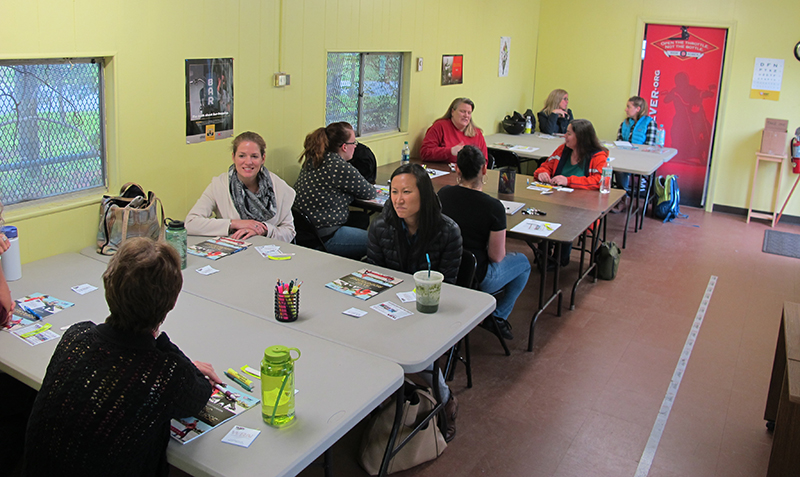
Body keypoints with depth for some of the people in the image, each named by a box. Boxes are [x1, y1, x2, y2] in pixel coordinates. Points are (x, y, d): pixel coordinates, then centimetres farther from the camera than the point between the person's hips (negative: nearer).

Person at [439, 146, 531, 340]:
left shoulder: (443, 193, -8)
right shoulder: (494, 207, -22)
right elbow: (496, 256, -15)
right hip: (477, 280, -5)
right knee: (523, 262, 23)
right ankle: (498, 317, 20)